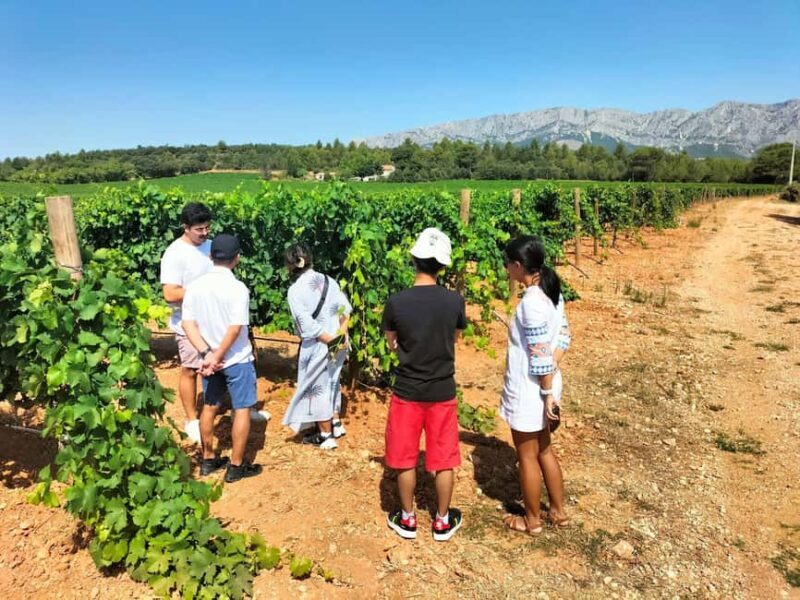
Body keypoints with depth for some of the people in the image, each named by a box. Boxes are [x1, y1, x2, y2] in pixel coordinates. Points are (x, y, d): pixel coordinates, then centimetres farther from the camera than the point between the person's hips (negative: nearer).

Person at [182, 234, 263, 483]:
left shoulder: (195, 285, -3)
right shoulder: (237, 288, -19)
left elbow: (188, 324, -6)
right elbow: (235, 329, -24)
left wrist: (207, 354, -11)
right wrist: (217, 357, -16)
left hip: (209, 358, 6)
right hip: (237, 359, -5)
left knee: (209, 407, 19)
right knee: (242, 409, 8)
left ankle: (208, 460, 32)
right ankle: (236, 466, 15)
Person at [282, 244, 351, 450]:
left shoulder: (295, 290, -12)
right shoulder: (327, 280, 3)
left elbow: (308, 325, -19)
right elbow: (345, 308, -3)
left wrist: (331, 340, -12)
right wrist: (341, 335, -6)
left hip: (318, 347, -6)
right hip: (338, 342, 6)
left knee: (318, 388, 10)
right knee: (331, 383, 23)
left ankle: (326, 436, 21)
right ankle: (336, 424, 37)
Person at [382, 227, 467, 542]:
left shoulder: (396, 302, -15)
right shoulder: (455, 300, -12)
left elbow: (392, 345, 0)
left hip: (407, 391, -1)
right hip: (442, 391, 1)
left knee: (405, 459, 16)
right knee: (443, 460, 16)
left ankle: (407, 519, 30)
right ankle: (443, 521, 30)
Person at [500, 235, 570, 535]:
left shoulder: (531, 301, -25)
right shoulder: (550, 292, 3)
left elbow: (541, 356, -24)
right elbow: (563, 337, 9)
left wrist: (547, 394, -16)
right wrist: (548, 391, 12)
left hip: (528, 390, -9)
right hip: (542, 387, 9)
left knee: (527, 456, 10)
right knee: (544, 450, 23)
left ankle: (532, 520, 29)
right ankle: (559, 511, 38)